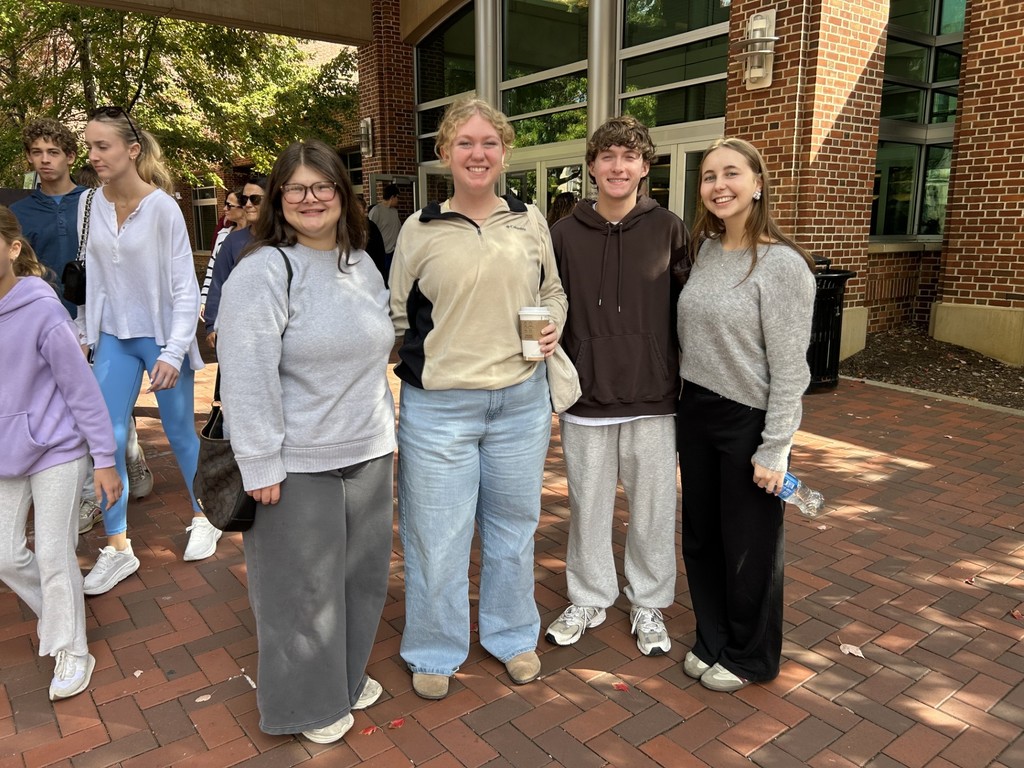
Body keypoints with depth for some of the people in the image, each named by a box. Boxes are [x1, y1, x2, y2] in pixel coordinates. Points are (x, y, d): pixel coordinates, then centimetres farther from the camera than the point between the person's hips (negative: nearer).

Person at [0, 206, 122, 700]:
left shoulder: (43, 311, -18)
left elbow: (82, 390, -13)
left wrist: (104, 460, -11)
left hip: (55, 448, -5)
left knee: (54, 555, 1)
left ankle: (70, 652, 19)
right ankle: (58, 615, 39)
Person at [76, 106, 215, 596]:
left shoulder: (162, 207, -13)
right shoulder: (92, 204, 1)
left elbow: (185, 287, -13)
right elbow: (92, 277, 9)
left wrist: (174, 352, -17)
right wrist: (87, 336, 10)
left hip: (161, 337, -4)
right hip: (114, 339, 5)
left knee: (179, 432, 8)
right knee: (106, 437, 1)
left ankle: (204, 518, 31)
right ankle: (117, 549, 14)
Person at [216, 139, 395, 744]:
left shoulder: (362, 263, 9)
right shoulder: (263, 270, -13)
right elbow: (246, 376, -18)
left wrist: (386, 432, 17)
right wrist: (261, 465, -19)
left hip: (367, 454, 7)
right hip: (298, 465, -6)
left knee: (362, 576, 19)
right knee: (303, 588, 9)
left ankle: (348, 675, 43)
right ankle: (307, 702, 32)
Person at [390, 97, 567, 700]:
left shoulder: (530, 222, 4)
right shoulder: (420, 230, 0)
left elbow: (554, 292, 15)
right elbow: (397, 313, 7)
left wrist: (553, 328, -3)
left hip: (522, 400, 2)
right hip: (439, 406, -2)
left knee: (514, 523, 17)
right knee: (436, 532, 7)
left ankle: (512, 635, 39)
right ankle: (435, 651, 31)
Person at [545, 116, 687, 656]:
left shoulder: (668, 230, -2)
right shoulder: (565, 233, 1)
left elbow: (686, 311, 1)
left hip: (653, 399, -1)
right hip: (585, 398, 1)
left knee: (653, 509, 11)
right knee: (588, 506, 14)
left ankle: (648, 604, 33)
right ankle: (588, 599, 35)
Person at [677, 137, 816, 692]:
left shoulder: (781, 264, -15)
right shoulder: (704, 250, 5)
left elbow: (789, 368, -15)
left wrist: (775, 448, -16)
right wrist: (685, 406, 11)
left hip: (748, 421, -6)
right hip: (697, 412, 6)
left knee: (749, 547, 10)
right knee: (700, 537, 17)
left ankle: (749, 657, 32)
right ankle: (712, 641, 38)